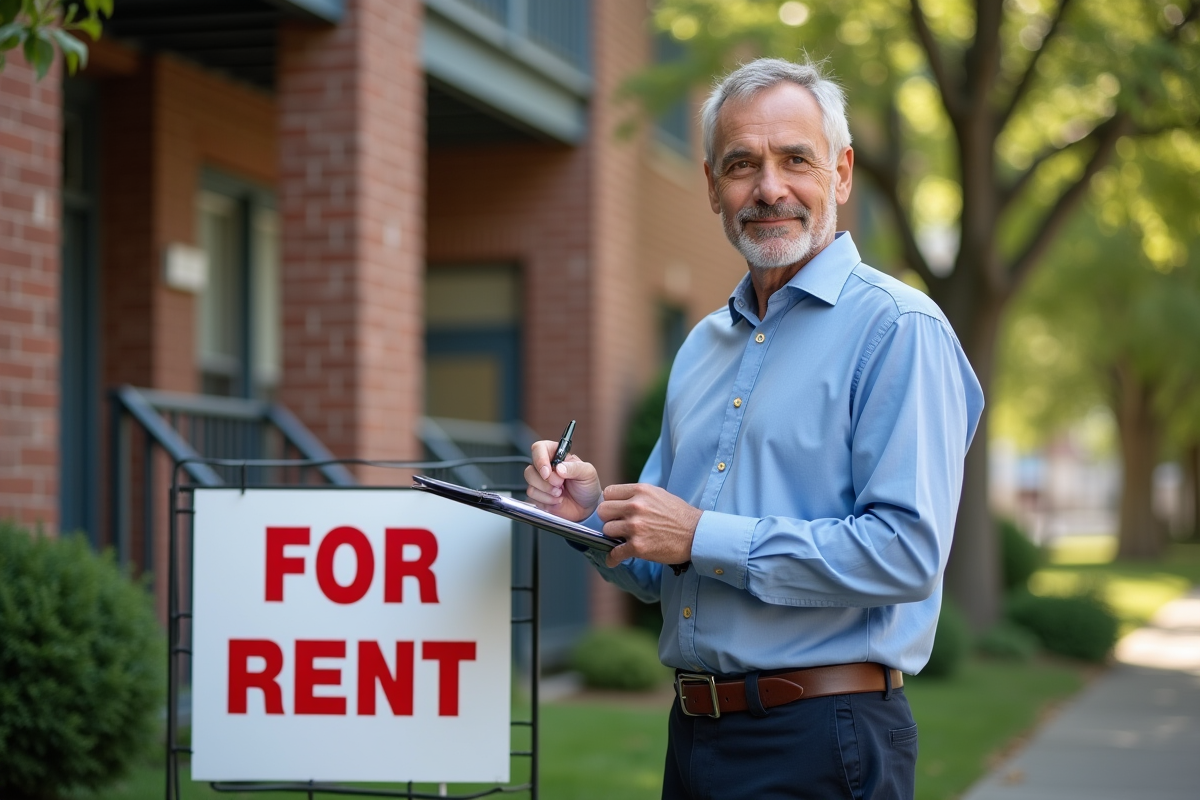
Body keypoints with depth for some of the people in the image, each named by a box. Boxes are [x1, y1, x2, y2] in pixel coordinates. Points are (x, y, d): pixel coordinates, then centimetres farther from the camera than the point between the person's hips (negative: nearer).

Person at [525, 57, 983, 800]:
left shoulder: (898, 329, -9)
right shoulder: (704, 345, 15)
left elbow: (907, 551, -21)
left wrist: (702, 536, -19)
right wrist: (597, 513, -2)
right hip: (693, 734, 7)